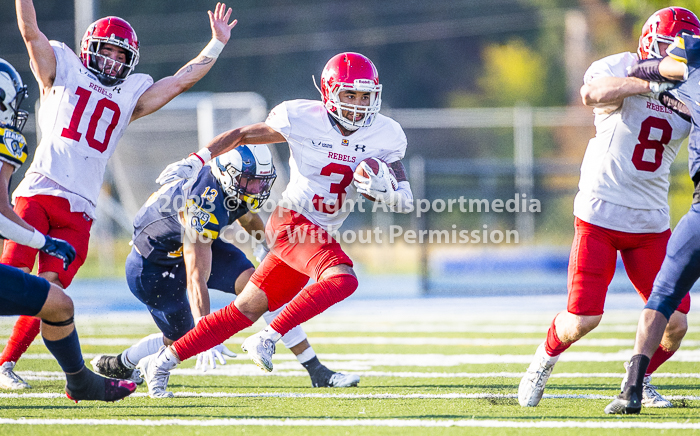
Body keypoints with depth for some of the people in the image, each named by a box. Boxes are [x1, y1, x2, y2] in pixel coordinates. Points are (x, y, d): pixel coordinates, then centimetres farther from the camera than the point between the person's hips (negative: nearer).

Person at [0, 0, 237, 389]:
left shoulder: (130, 96, 23)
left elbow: (181, 81, 24)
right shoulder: (64, 73, 13)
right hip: (39, 192, -3)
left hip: (78, 210, 3)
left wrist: (216, 44, 21)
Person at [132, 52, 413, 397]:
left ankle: (162, 362, 16)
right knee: (342, 280, -31)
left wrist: (382, 188, -21)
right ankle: (267, 340, -23)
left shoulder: (385, 136, -1)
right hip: (292, 220, -5)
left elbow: (405, 201, 2)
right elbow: (241, 135, 5)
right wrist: (196, 161, -3)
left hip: (319, 237, 5)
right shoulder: (302, 119, -10)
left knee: (245, 311, 7)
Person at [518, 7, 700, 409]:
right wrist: (649, 84, -39)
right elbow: (591, 93, -31)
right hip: (601, 214, -5)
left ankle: (639, 379, 27)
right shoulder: (621, 68, -9)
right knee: (583, 319, -8)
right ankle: (545, 361, 25)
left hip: (652, 223, 5)